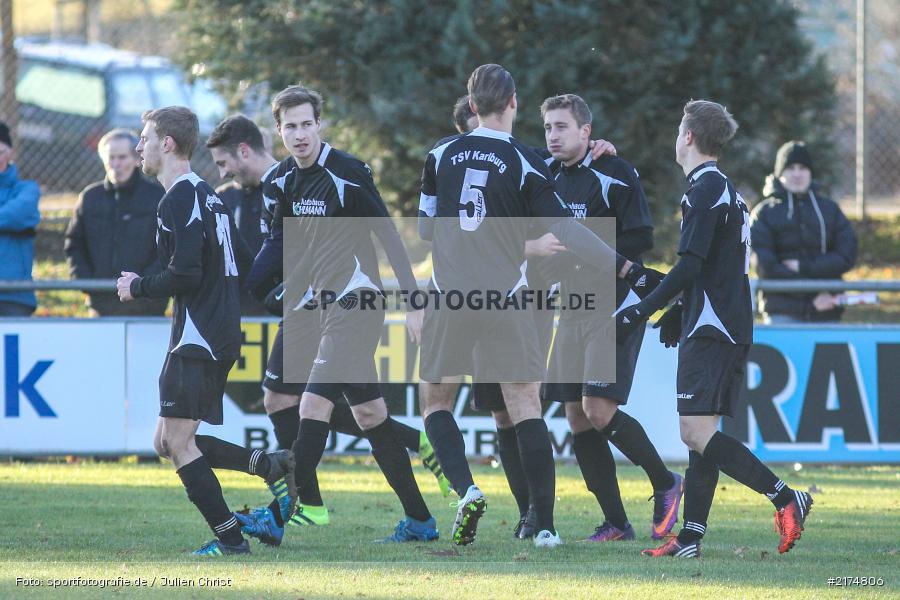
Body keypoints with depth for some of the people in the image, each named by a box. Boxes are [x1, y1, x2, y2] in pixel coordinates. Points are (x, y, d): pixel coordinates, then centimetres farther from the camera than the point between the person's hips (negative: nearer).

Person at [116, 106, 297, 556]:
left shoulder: (178, 200, -13)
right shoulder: (206, 194, 18)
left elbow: (185, 274, -22)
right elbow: (243, 262, 23)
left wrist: (139, 288, -7)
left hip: (197, 341, -10)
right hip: (221, 333, 10)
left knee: (178, 442, -7)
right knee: (168, 442, 10)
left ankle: (229, 537, -6)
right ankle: (273, 466, 6)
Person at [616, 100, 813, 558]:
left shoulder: (705, 191, -11)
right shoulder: (725, 190, 20)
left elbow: (690, 266, -19)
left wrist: (643, 311, -15)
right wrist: (678, 313, 32)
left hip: (711, 328, -10)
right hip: (731, 327, 10)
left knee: (696, 431, -14)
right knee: (700, 433, 8)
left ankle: (786, 498, -19)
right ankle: (690, 538, 5)